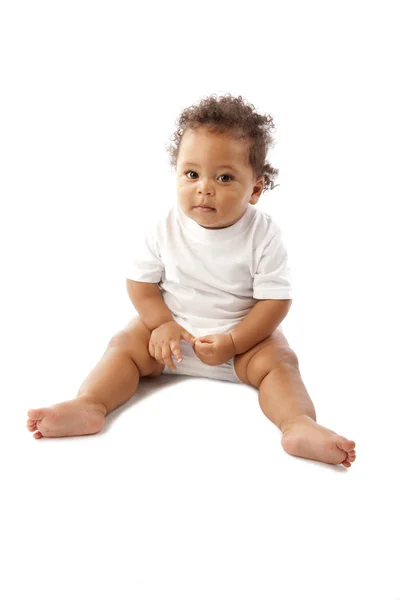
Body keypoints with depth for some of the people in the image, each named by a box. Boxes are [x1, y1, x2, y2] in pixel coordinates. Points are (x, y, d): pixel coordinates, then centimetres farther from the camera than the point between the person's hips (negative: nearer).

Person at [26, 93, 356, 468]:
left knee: (279, 359, -24)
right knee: (125, 343, -16)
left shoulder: (263, 236, -15)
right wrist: (162, 324, -16)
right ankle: (88, 406, -28)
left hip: (243, 336, -1)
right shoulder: (166, 229, -10)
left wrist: (232, 342, -23)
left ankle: (300, 426, -37)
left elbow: (275, 300, -15)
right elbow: (140, 282, -2)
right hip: (170, 329, 2)